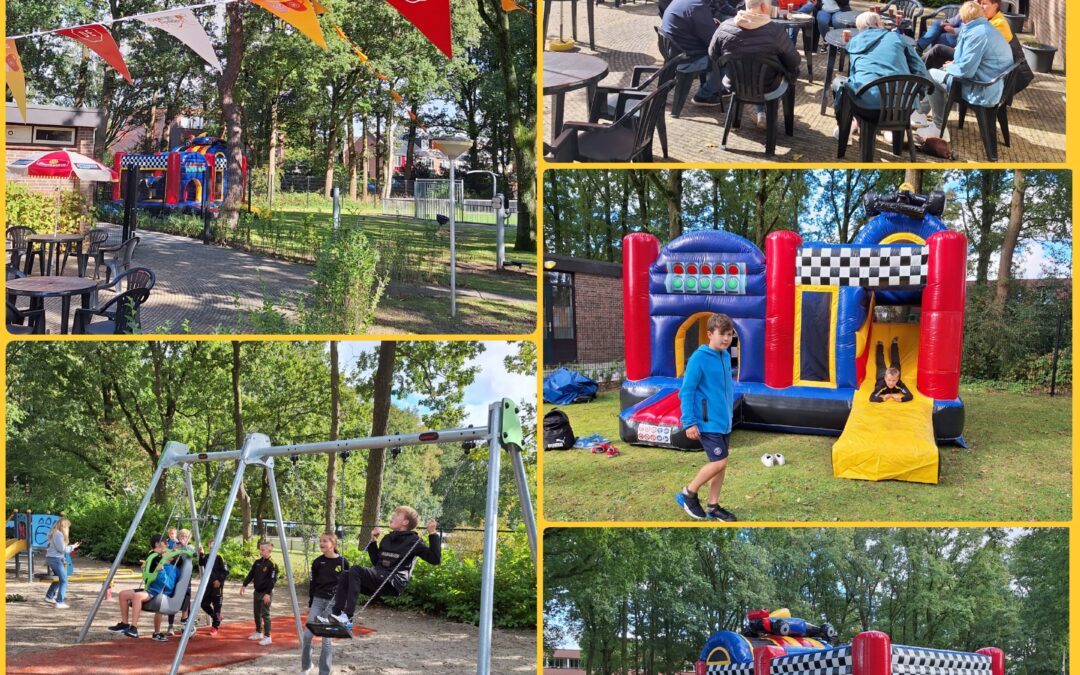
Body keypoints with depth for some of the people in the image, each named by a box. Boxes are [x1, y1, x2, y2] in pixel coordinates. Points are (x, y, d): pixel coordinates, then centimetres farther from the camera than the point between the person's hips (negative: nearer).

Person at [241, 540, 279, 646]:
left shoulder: (272, 564, -14)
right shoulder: (257, 562, 8)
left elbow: (272, 580, -18)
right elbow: (251, 575, 13)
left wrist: (268, 593, -23)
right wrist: (244, 585, 4)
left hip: (265, 593, -8)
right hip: (257, 592, 8)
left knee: (265, 614, -8)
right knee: (257, 613, 16)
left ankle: (267, 637, -5)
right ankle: (258, 633, 30)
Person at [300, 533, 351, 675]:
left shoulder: (343, 562, -3)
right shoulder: (317, 562, 3)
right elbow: (313, 583, 9)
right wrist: (310, 604, 10)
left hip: (334, 602, -2)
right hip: (318, 600, 2)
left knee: (327, 639, -2)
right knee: (307, 635, -4)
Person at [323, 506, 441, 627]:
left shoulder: (413, 541, 0)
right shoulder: (387, 539, 22)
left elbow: (435, 559, -9)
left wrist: (433, 534, -14)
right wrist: (373, 541, 27)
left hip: (392, 584, -8)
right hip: (378, 580, 8)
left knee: (355, 570, -27)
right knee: (344, 577, -10)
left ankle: (348, 617, -33)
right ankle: (335, 614, -18)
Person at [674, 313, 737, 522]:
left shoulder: (726, 356, 7)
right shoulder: (699, 358, -16)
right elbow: (686, 391, -15)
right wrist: (689, 423, -17)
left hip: (724, 422, 8)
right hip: (708, 422, -8)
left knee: (721, 464, 10)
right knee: (719, 462, -10)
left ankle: (713, 506, 21)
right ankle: (688, 494, 8)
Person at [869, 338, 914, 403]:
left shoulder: (899, 384, -48)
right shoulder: (881, 384, -51)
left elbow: (910, 396, -53)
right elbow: (872, 398, -58)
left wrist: (900, 399, -72)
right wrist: (883, 399, -75)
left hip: (893, 374, 0)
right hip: (882, 375, 0)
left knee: (895, 364, 33)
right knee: (880, 365, 32)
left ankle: (895, 344, 57)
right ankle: (880, 345, 59)